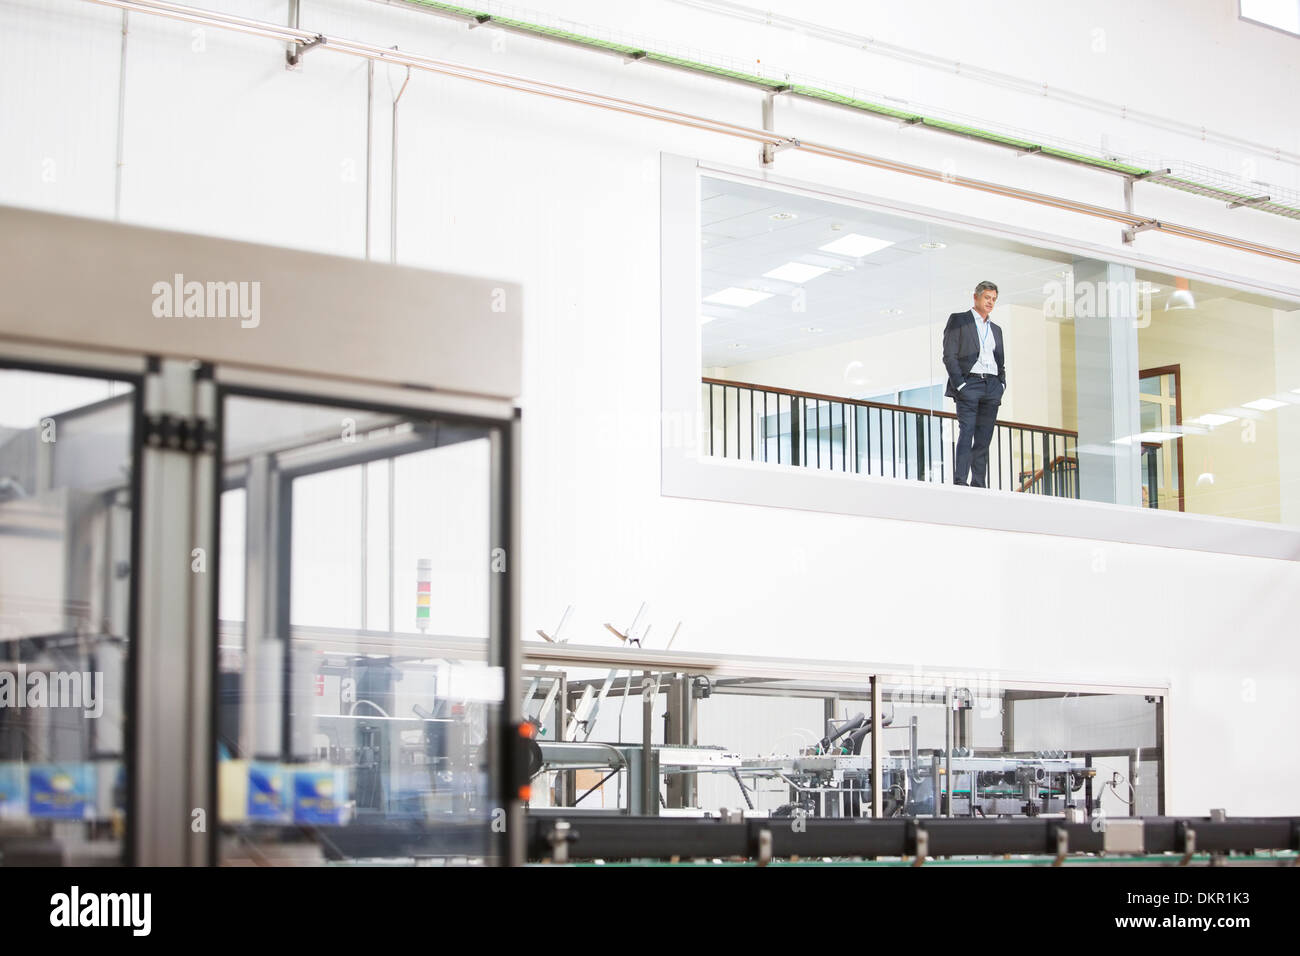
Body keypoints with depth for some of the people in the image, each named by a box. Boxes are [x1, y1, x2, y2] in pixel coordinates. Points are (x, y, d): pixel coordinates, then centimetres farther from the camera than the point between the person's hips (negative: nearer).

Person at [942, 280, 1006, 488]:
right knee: (966, 434, -15)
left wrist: (1002, 384, 7)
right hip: (968, 384, -5)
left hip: (992, 387, 5)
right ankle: (959, 482, -20)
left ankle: (979, 485, 1)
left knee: (984, 440, 2)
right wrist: (960, 384, -13)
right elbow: (949, 356, -3)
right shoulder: (958, 320, 6)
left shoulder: (996, 329, 24)